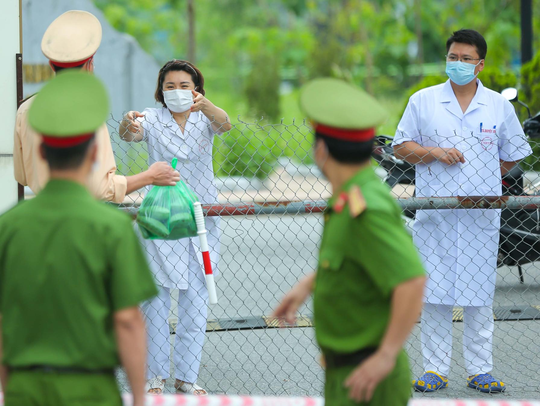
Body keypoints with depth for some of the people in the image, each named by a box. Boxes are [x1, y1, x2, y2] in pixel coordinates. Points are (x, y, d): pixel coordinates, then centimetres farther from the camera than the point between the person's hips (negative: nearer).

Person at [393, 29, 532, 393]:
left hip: (481, 215, 0)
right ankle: (435, 369, 6)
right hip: (434, 212, 0)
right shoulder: (423, 101, 6)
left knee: (480, 293, 2)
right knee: (435, 293, 0)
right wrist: (433, 152, -10)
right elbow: (401, 147, 7)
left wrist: (482, 183, 7)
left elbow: (512, 155, 14)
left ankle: (480, 370, 8)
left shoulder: (499, 106, 7)